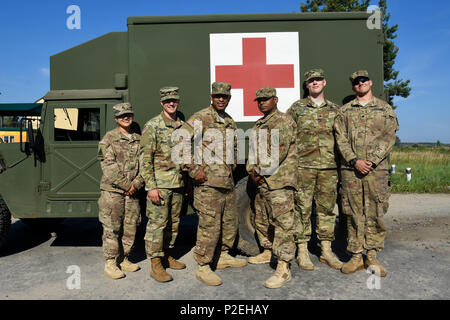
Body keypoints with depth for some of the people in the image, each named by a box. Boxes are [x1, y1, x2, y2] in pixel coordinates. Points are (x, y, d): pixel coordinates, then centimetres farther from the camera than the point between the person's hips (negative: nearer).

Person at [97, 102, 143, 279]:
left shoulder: (138, 139, 11)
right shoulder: (109, 138, -1)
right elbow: (108, 166, -9)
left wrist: (136, 184, -8)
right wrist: (125, 185, -12)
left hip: (132, 191, 4)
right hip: (112, 190, -4)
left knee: (130, 227, 9)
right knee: (112, 228, 1)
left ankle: (124, 259, 24)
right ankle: (110, 263, 13)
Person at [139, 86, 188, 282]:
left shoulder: (183, 126, 11)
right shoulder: (152, 126, -7)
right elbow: (145, 158, -11)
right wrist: (151, 186, -16)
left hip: (177, 184, 6)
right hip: (159, 184, -6)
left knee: (173, 222, 14)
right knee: (157, 223, -2)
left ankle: (167, 256, 29)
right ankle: (155, 265, 7)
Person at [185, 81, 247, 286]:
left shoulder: (230, 122, 17)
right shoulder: (199, 119, -8)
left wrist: (231, 167, 15)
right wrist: (196, 171, -17)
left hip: (228, 181, 8)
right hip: (208, 182, -8)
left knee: (230, 221, 16)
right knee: (209, 225, -5)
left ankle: (224, 256, 33)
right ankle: (203, 267, 8)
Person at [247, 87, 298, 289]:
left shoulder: (283, 121, -8)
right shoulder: (259, 124, 21)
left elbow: (280, 152, -17)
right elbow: (253, 150, 20)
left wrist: (262, 173, -13)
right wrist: (251, 171, 3)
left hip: (279, 181, -10)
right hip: (261, 181, 10)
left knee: (282, 222, -9)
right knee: (261, 219, 19)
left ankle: (283, 268, -6)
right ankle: (268, 251, 37)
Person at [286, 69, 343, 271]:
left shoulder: (334, 109, 14)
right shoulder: (296, 108, 6)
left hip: (329, 167, 3)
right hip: (303, 166, -3)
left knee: (327, 208, 9)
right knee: (302, 209, 0)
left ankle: (326, 251, 21)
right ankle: (302, 252, 11)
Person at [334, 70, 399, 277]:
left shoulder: (385, 109, 11)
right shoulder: (344, 111, 12)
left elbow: (389, 138, 1)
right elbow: (340, 139, 3)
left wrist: (372, 161, -12)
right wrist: (355, 161, -11)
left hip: (377, 169, 0)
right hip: (350, 169, 0)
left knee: (375, 214, 3)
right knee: (353, 213, 3)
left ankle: (372, 257, 15)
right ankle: (356, 257, 13)